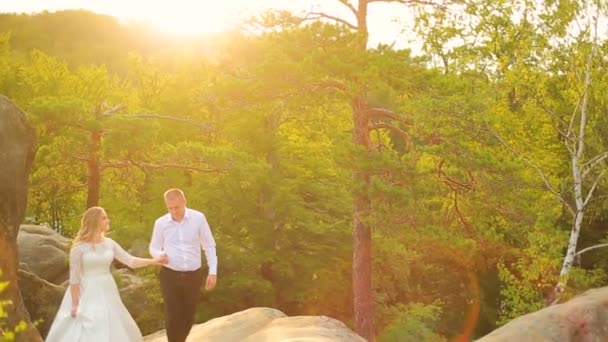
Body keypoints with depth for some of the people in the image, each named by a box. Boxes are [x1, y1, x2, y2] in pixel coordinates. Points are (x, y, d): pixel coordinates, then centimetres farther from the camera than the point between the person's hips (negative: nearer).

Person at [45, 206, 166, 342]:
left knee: (112, 331, 8)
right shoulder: (79, 247, -10)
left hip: (107, 293, 5)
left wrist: (154, 261, -11)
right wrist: (75, 303, -11)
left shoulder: (109, 243, 4)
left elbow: (130, 261, 0)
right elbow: (74, 277, -10)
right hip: (87, 295, -5)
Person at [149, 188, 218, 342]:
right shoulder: (160, 223, -4)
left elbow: (209, 246, 1)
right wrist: (160, 255, -16)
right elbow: (153, 247, 8)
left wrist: (213, 271, -5)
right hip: (170, 276, -1)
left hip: (193, 276, 1)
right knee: (173, 317, -5)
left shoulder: (198, 218, -6)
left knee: (188, 316, 12)